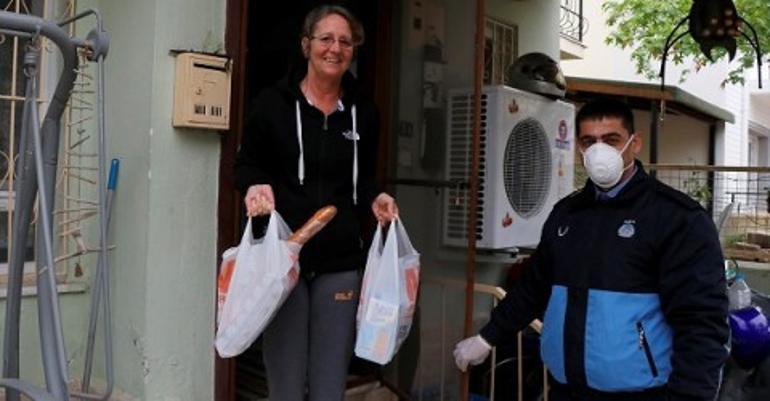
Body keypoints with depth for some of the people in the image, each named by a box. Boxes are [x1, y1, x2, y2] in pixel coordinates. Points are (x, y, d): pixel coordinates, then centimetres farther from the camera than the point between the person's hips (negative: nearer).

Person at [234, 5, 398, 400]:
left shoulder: (363, 111, 9)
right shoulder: (272, 102, -1)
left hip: (340, 261, 3)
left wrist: (375, 199, -1)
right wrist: (255, 185, -13)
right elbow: (245, 164, 8)